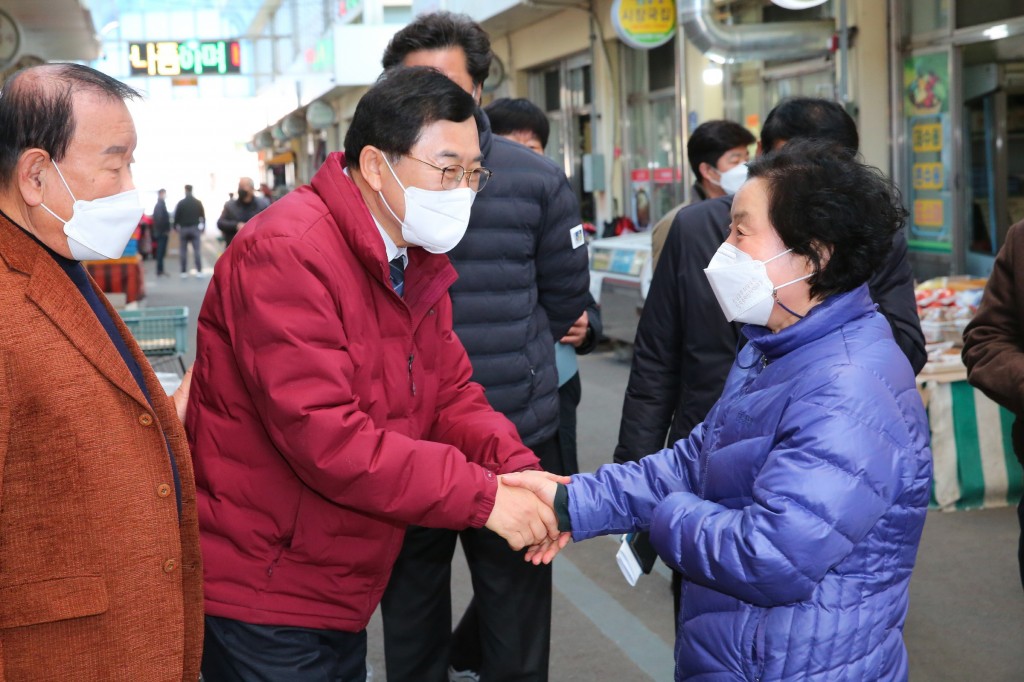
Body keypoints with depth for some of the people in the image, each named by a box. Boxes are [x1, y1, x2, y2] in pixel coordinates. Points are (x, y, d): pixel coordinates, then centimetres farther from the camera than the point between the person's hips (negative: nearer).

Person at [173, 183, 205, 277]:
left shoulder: (181, 203, -4)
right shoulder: (198, 202, 2)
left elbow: (176, 217, -1)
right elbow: (203, 216, 4)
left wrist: (176, 227, 13)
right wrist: (202, 227, 13)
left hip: (183, 229, -1)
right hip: (195, 228, 1)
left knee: (183, 252, 6)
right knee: (197, 251, 1)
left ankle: (184, 272, 5)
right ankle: (199, 271, -5)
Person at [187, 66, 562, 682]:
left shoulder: (417, 262, 8)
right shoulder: (286, 254, -23)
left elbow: (450, 392, 6)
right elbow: (325, 438, -30)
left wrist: (516, 469, -14)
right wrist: (484, 497, -27)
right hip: (263, 600, -8)